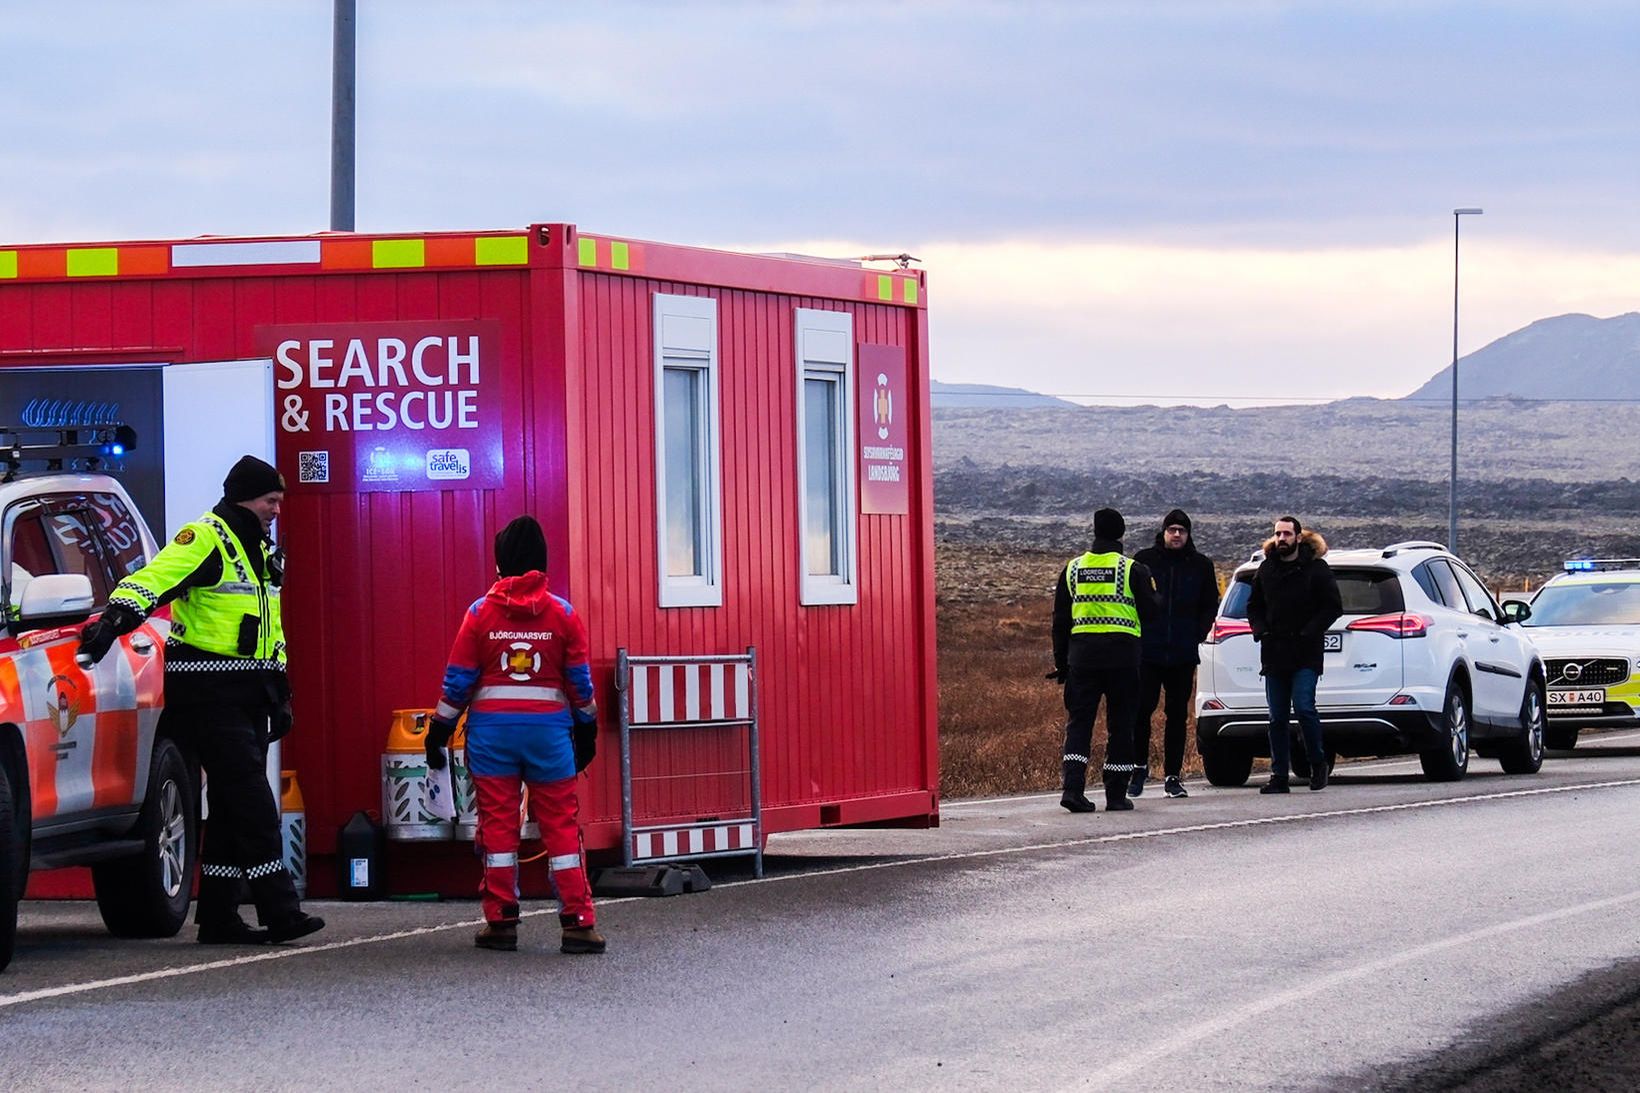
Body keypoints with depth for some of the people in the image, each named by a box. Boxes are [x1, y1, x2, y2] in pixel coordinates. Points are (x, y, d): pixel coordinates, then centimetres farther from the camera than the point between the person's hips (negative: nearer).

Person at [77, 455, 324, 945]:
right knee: (250, 799, -13)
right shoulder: (204, 541, -10)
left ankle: (218, 917, 12)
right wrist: (115, 618, -42)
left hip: (248, 693, 9)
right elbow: (152, 580, -25)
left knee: (233, 805, 9)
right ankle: (280, 912, -15)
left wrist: (280, 692, 25)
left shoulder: (261, 551, 19)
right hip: (210, 692, -9)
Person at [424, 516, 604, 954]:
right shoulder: (563, 614, 0)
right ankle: (578, 922, -2)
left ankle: (501, 922, 6)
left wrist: (439, 731, 8)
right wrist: (587, 730, 16)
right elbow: (581, 681, 4)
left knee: (497, 823, 5)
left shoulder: (481, 612, -2)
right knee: (561, 824, 2)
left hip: (491, 728, 0)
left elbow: (458, 679, 0)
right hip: (550, 728, 0)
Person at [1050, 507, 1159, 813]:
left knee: (1079, 722, 5)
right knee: (1120, 725, 5)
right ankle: (1116, 795, 6)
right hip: (1122, 655, -2)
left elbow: (1060, 621, 10)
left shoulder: (1073, 569, 8)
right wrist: (1151, 590, 20)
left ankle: (1072, 787, -11)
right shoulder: (1132, 570, -4)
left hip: (1082, 653, 2)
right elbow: (1150, 612, -1)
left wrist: (1061, 662, 16)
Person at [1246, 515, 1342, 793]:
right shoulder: (1266, 569, 12)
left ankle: (1318, 764, 2)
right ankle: (1279, 777, 7)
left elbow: (1333, 607, -2)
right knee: (1277, 718, 4)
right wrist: (1260, 631, 3)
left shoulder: (1315, 569, -1)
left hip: (1305, 655, -5)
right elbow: (1254, 606, 21)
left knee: (1303, 707, -17)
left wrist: (1309, 632, -12)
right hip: (1274, 653, 5)